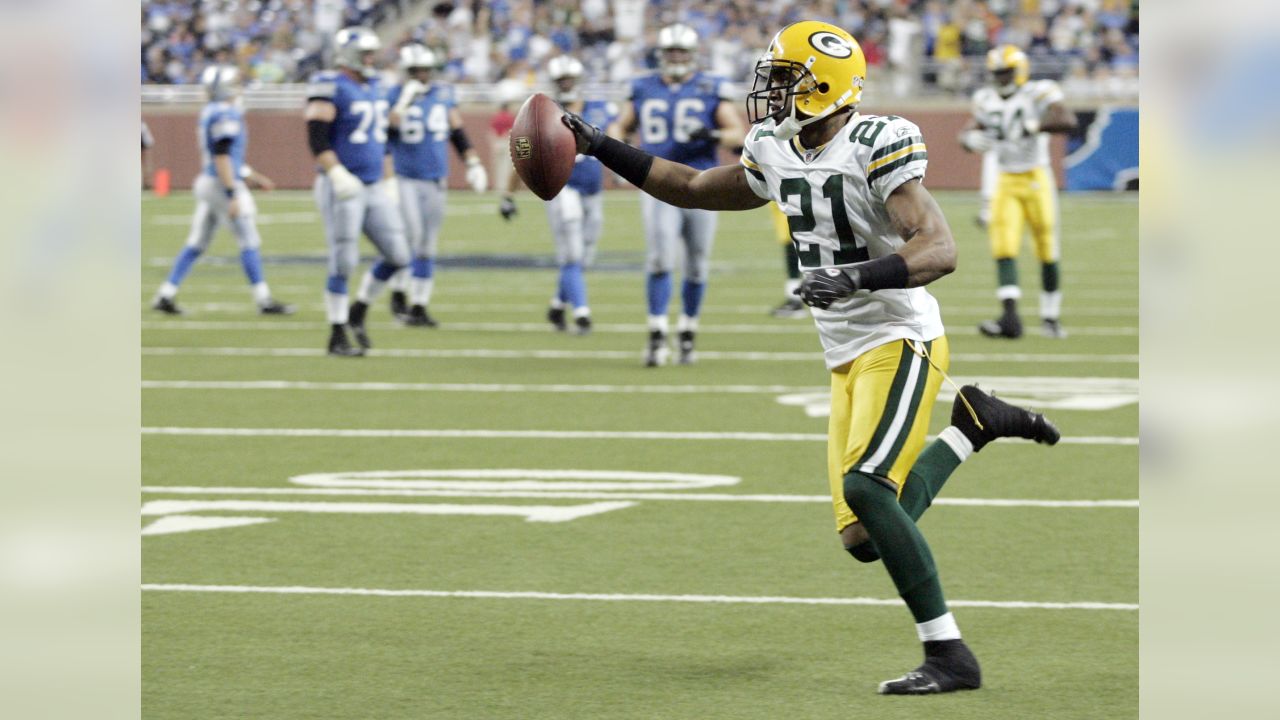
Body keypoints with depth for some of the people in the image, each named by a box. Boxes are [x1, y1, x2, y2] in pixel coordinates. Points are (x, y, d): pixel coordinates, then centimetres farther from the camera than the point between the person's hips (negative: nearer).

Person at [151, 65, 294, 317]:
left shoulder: (208, 113, 14)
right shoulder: (226, 115, -15)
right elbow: (222, 157, -21)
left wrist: (254, 177, 28)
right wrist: (233, 196, -22)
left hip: (208, 183, 9)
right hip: (223, 184, -9)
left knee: (196, 244, 11)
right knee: (250, 242, -2)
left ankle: (166, 294, 10)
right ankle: (264, 300, 1)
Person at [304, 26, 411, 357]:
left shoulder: (373, 87, 14)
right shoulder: (331, 88, -11)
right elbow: (317, 141, -18)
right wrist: (337, 174, -28)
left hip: (374, 189, 8)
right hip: (341, 189, -8)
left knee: (398, 256, 4)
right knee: (344, 264, -6)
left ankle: (358, 313, 22)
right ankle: (337, 337, 4)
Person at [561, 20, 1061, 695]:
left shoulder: (877, 148, -16)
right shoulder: (777, 155, 8)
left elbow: (940, 249, -26)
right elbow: (693, 188, 24)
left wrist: (857, 277, -39)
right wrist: (599, 147, 18)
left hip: (901, 341, -8)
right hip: (847, 358, 8)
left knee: (865, 487, -25)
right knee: (867, 539, 2)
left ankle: (949, 655, -16)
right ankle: (973, 425, 22)